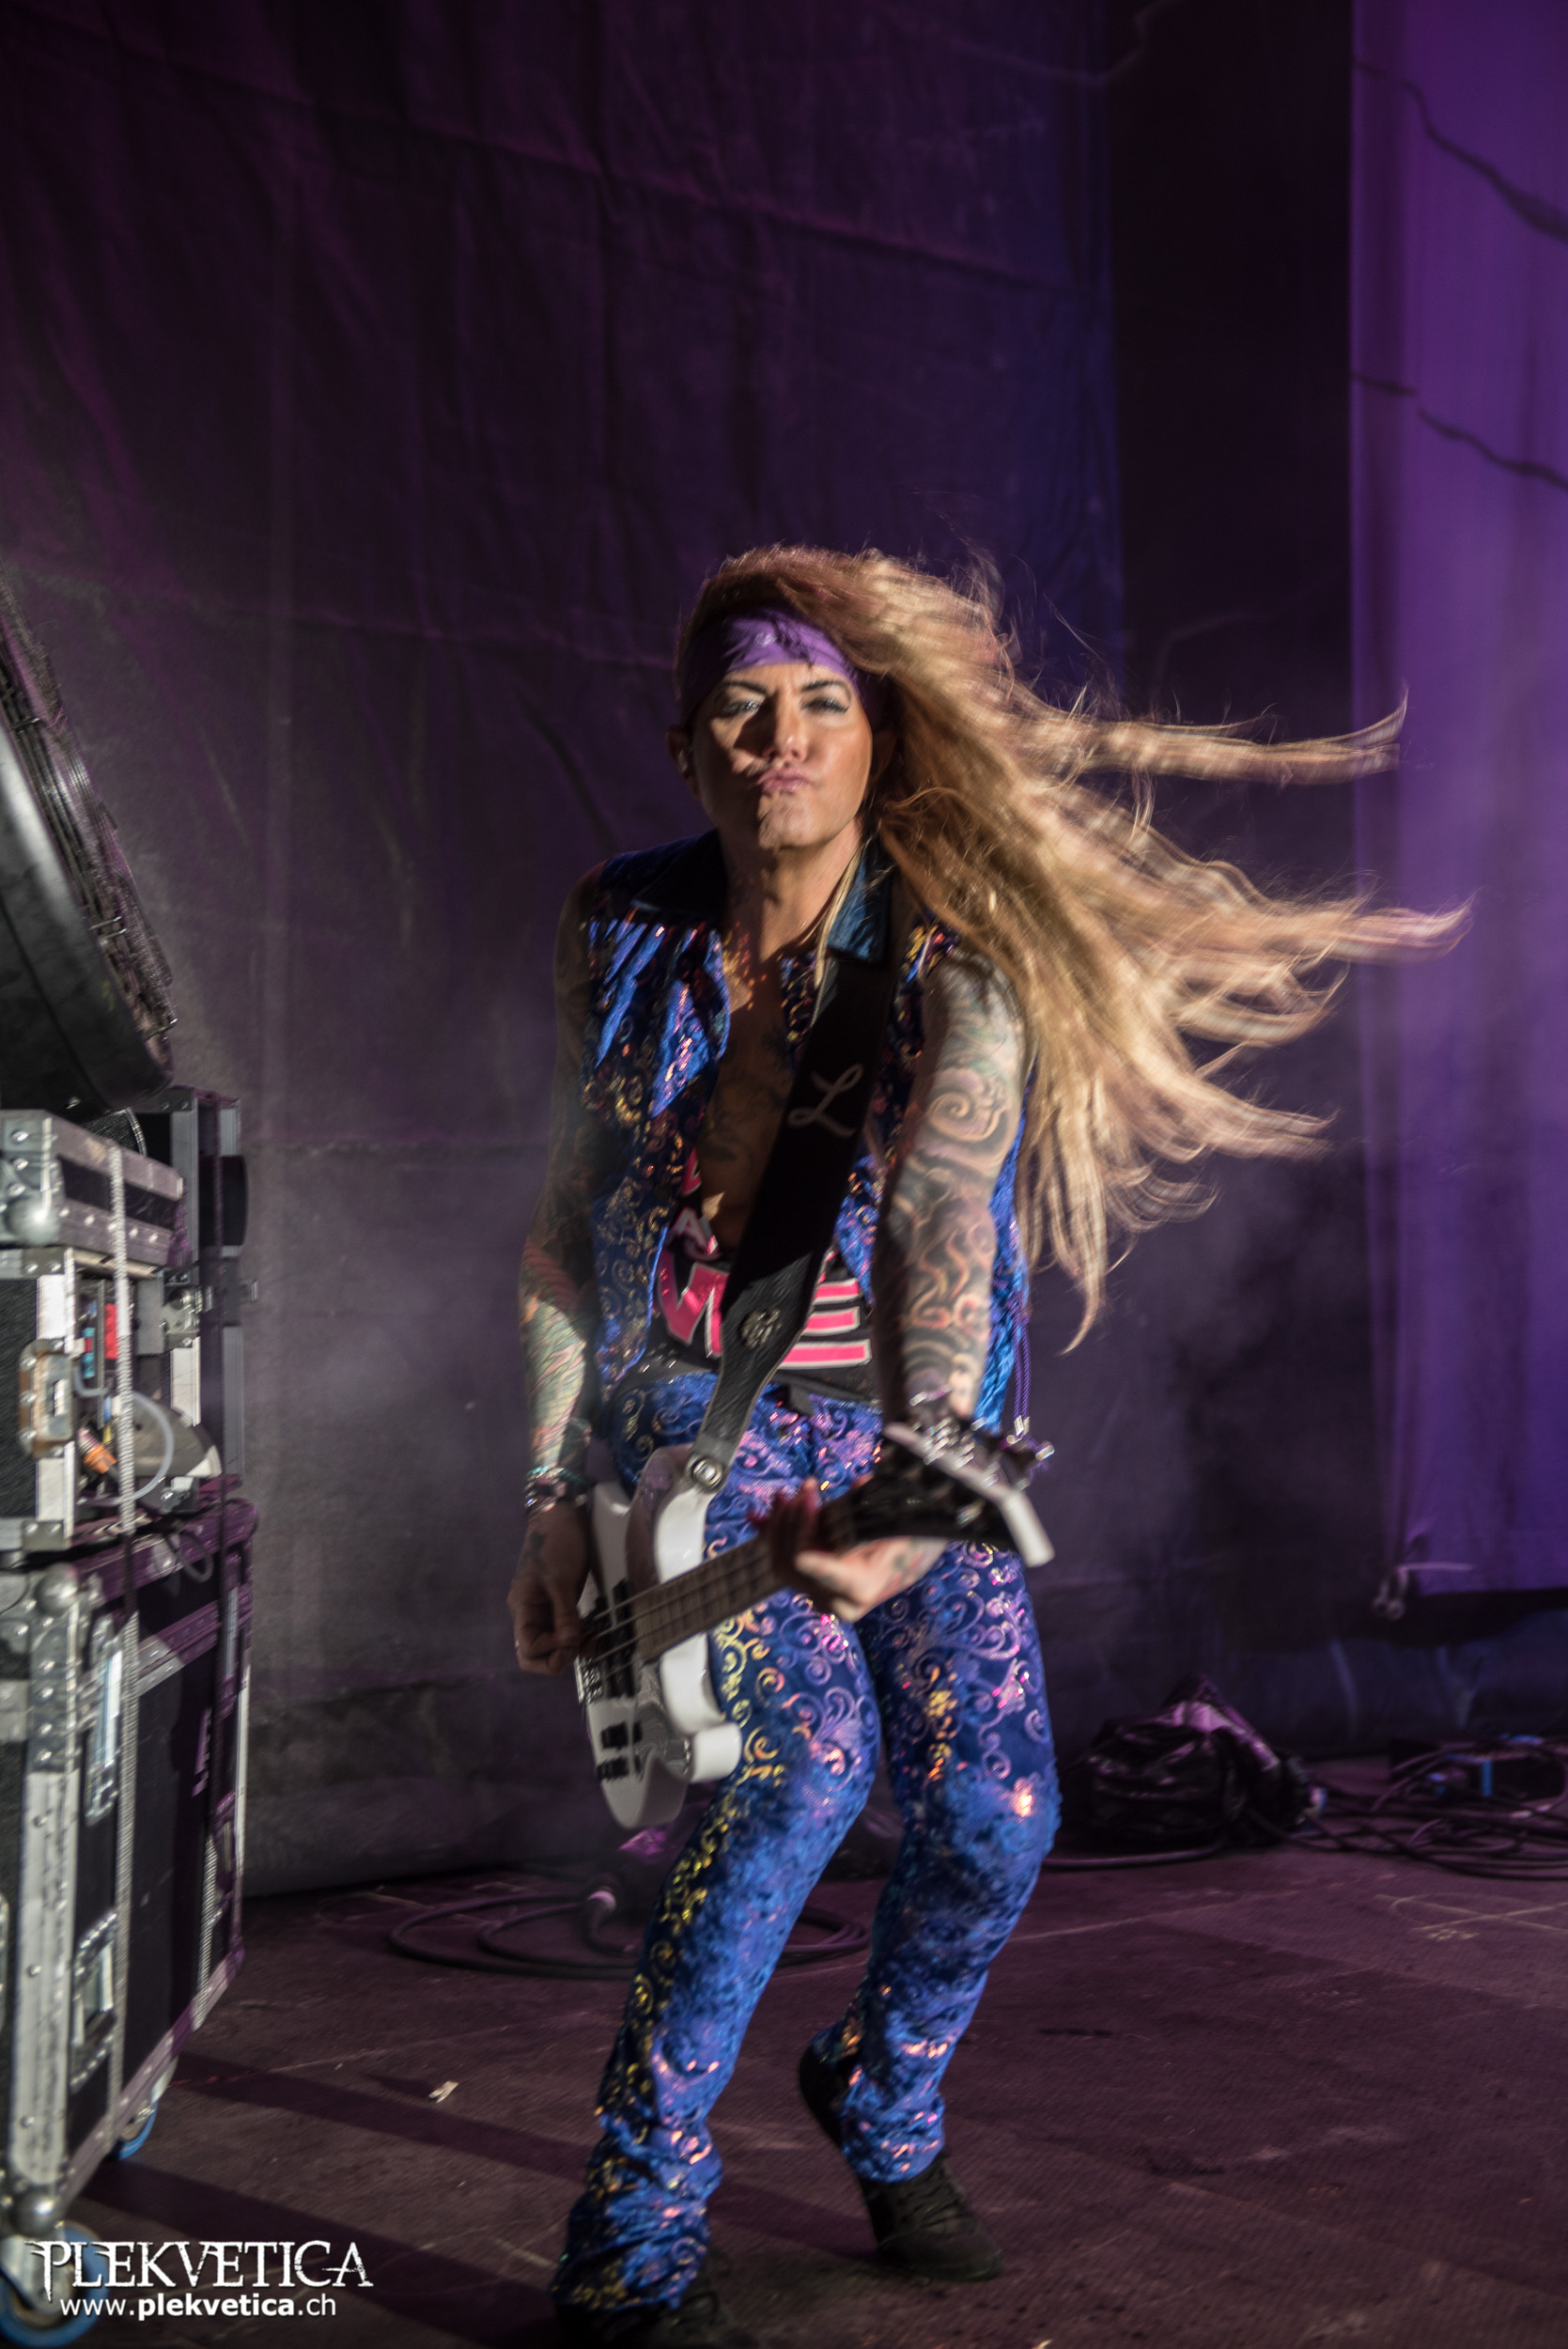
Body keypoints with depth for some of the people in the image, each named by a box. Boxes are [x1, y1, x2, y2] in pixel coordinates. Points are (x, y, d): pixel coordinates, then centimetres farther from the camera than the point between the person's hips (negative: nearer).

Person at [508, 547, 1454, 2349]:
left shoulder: (954, 977, -13)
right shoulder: (617, 934, -4)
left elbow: (945, 1261, -23)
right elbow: (570, 1218, 3)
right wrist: (553, 1493, -1)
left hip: (894, 1435, 1)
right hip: (687, 1415, -1)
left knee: (995, 1809, -2)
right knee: (804, 1762, -22)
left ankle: (883, 2096, 32)